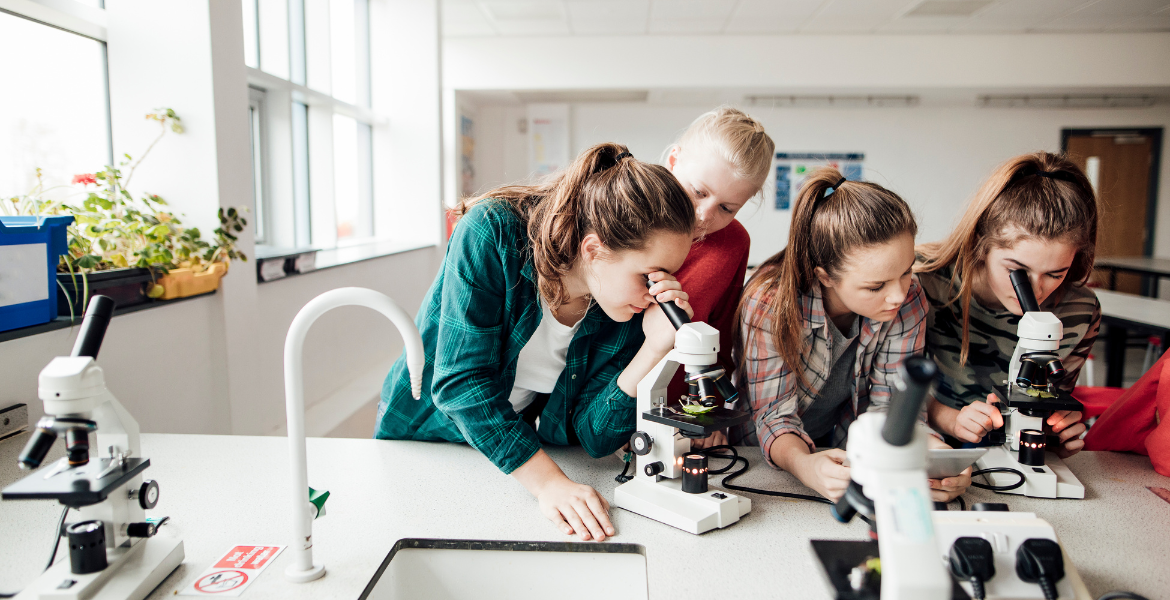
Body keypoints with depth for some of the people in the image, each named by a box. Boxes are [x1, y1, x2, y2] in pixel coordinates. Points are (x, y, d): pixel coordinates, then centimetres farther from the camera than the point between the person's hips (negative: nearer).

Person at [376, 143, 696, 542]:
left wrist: (655, 348, -31)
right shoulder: (492, 233, -29)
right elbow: (461, 380, -31)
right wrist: (548, 482, -36)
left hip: (527, 445, 3)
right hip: (424, 431, -2)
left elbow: (593, 437, -18)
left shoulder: (636, 305, -18)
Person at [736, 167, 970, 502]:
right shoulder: (770, 301, -26)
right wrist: (804, 465, -46)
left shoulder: (908, 300, -14)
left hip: (850, 456, 2)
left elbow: (894, 404, -11)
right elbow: (775, 415, -24)